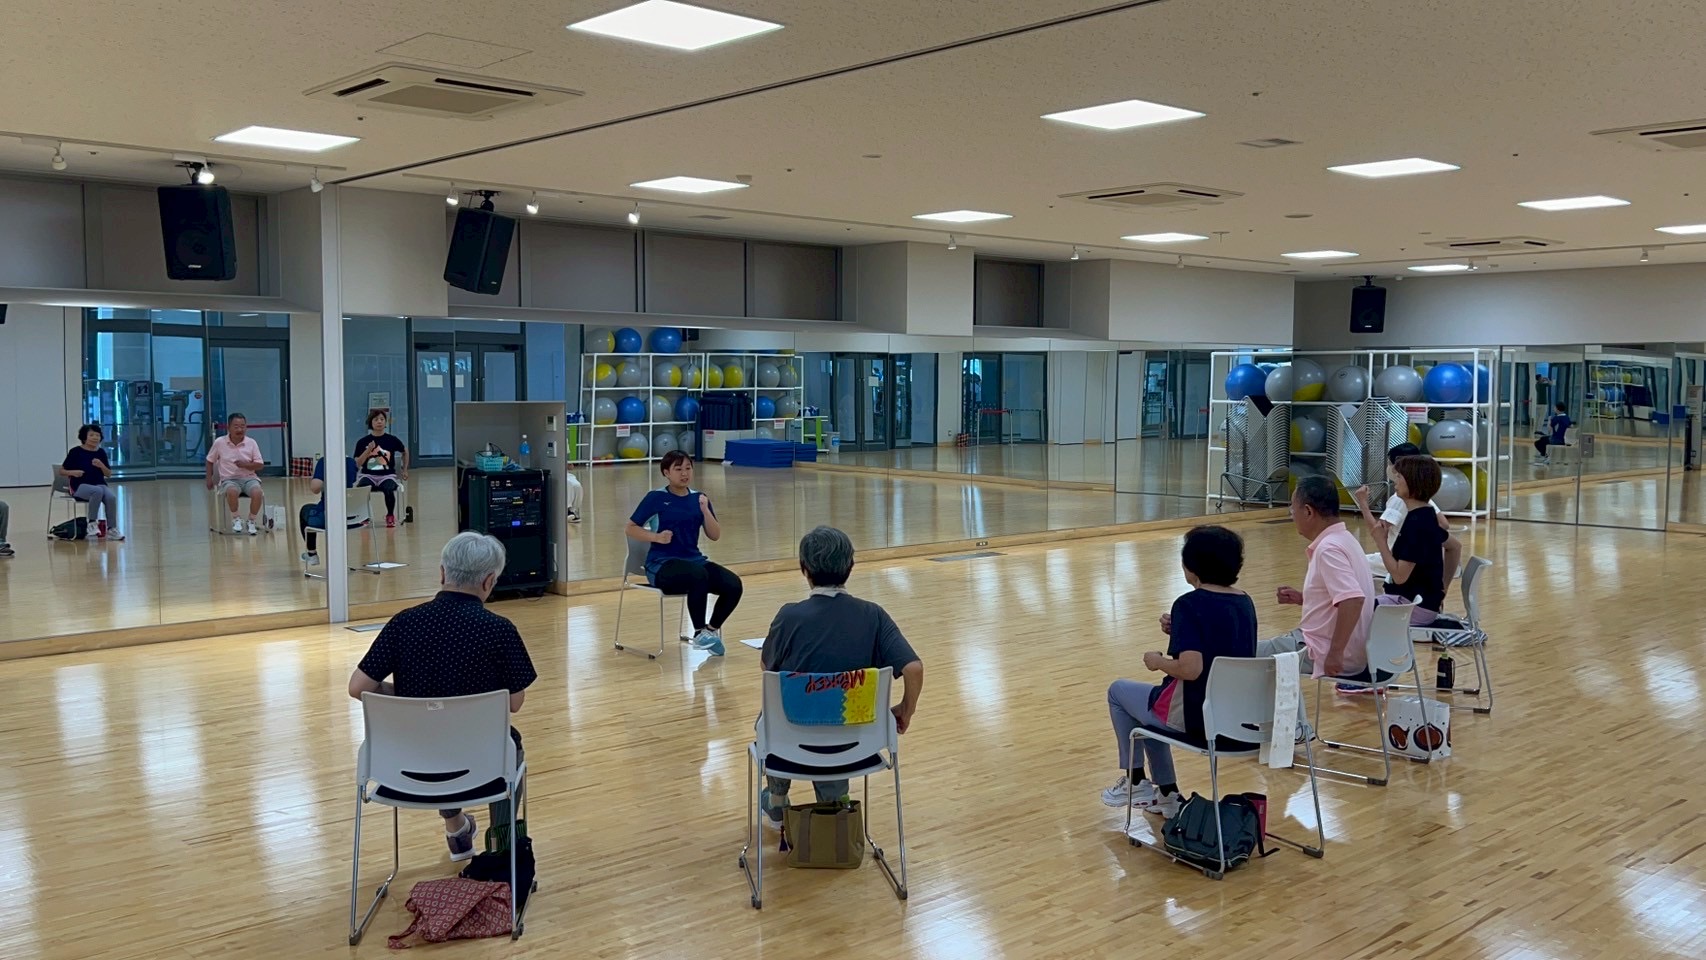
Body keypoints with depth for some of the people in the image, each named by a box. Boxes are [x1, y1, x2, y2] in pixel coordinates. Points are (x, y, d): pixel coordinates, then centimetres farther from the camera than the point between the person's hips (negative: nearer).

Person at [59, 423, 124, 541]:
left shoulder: (101, 452, 9)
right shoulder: (76, 452, -1)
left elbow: (108, 474, 10)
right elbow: (62, 471, 3)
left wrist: (101, 466, -9)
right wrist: (73, 472, -18)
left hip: (99, 484, 3)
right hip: (81, 486, -3)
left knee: (112, 497, -30)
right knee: (97, 491, -37)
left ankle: (112, 530, -22)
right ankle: (91, 523, -27)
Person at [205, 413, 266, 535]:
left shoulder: (251, 442, -1)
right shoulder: (219, 442, -1)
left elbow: (260, 465, 1)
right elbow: (210, 460, 14)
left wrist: (245, 465, -16)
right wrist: (209, 478, 8)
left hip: (249, 478, 1)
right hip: (229, 479, -1)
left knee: (257, 493, -32)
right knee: (232, 492, -38)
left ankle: (251, 521, -8)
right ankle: (235, 520, -13)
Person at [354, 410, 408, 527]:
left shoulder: (392, 440, 4)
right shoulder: (362, 442, 3)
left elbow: (405, 452, 24)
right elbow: (357, 464, -1)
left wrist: (405, 470, 24)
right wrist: (368, 450, -12)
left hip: (387, 475, 0)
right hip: (368, 475, 0)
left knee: (388, 489, -35)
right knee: (360, 488, -33)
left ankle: (390, 516, -6)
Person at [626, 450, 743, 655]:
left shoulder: (698, 498, 9)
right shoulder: (656, 498, -4)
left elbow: (715, 535, 4)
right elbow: (631, 528, -1)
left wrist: (705, 510, -11)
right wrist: (657, 537, -17)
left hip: (694, 559, 5)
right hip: (662, 564, -5)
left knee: (733, 585, -19)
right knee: (698, 576, -38)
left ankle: (712, 629, 6)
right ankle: (699, 633, -20)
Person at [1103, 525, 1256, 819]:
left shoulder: (1189, 604, -20)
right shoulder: (1245, 602, 4)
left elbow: (1190, 668, -29)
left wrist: (1158, 661, -10)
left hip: (1195, 718, -8)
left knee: (1119, 691, 18)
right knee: (1151, 704, 31)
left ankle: (1135, 781, 23)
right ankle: (1167, 794, 29)